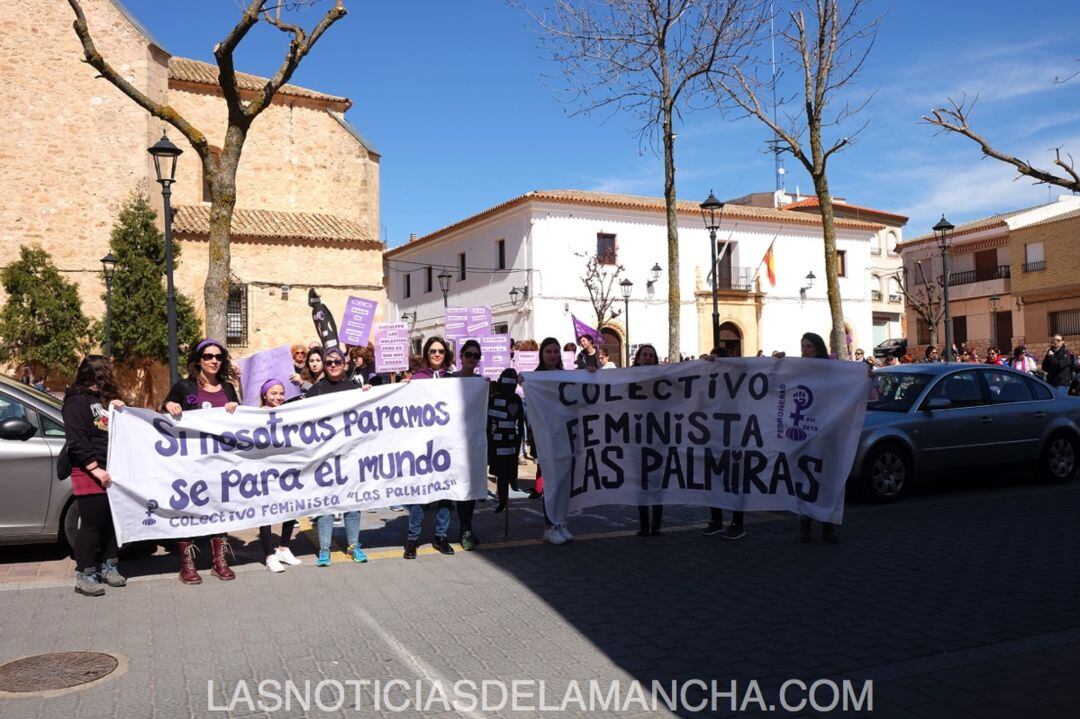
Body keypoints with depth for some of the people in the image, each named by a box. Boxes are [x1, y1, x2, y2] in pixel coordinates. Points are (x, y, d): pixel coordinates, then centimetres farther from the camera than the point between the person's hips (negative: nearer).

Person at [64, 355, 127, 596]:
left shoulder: (103, 399, 19)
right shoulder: (77, 401, -8)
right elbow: (77, 441, -15)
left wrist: (117, 409, 5)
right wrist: (95, 469, -20)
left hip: (110, 471, 8)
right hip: (89, 473, -8)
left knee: (112, 521, 11)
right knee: (91, 524, -5)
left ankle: (108, 567, 21)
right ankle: (85, 575, 3)